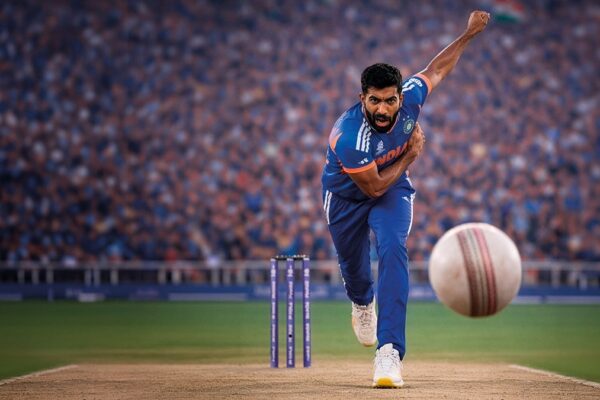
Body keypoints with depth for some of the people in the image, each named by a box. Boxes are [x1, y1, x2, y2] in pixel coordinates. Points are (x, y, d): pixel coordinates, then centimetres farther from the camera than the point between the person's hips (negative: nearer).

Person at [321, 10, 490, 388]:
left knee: (393, 248, -24)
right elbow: (373, 187, -26)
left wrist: (470, 32, 4)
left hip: (393, 189, 2)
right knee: (352, 264, 16)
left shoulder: (410, 97, -27)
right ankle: (363, 302, 58)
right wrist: (411, 154, -18)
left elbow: (437, 69, -4)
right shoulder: (348, 137, -39)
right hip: (347, 196, -2)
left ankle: (389, 350, -32)